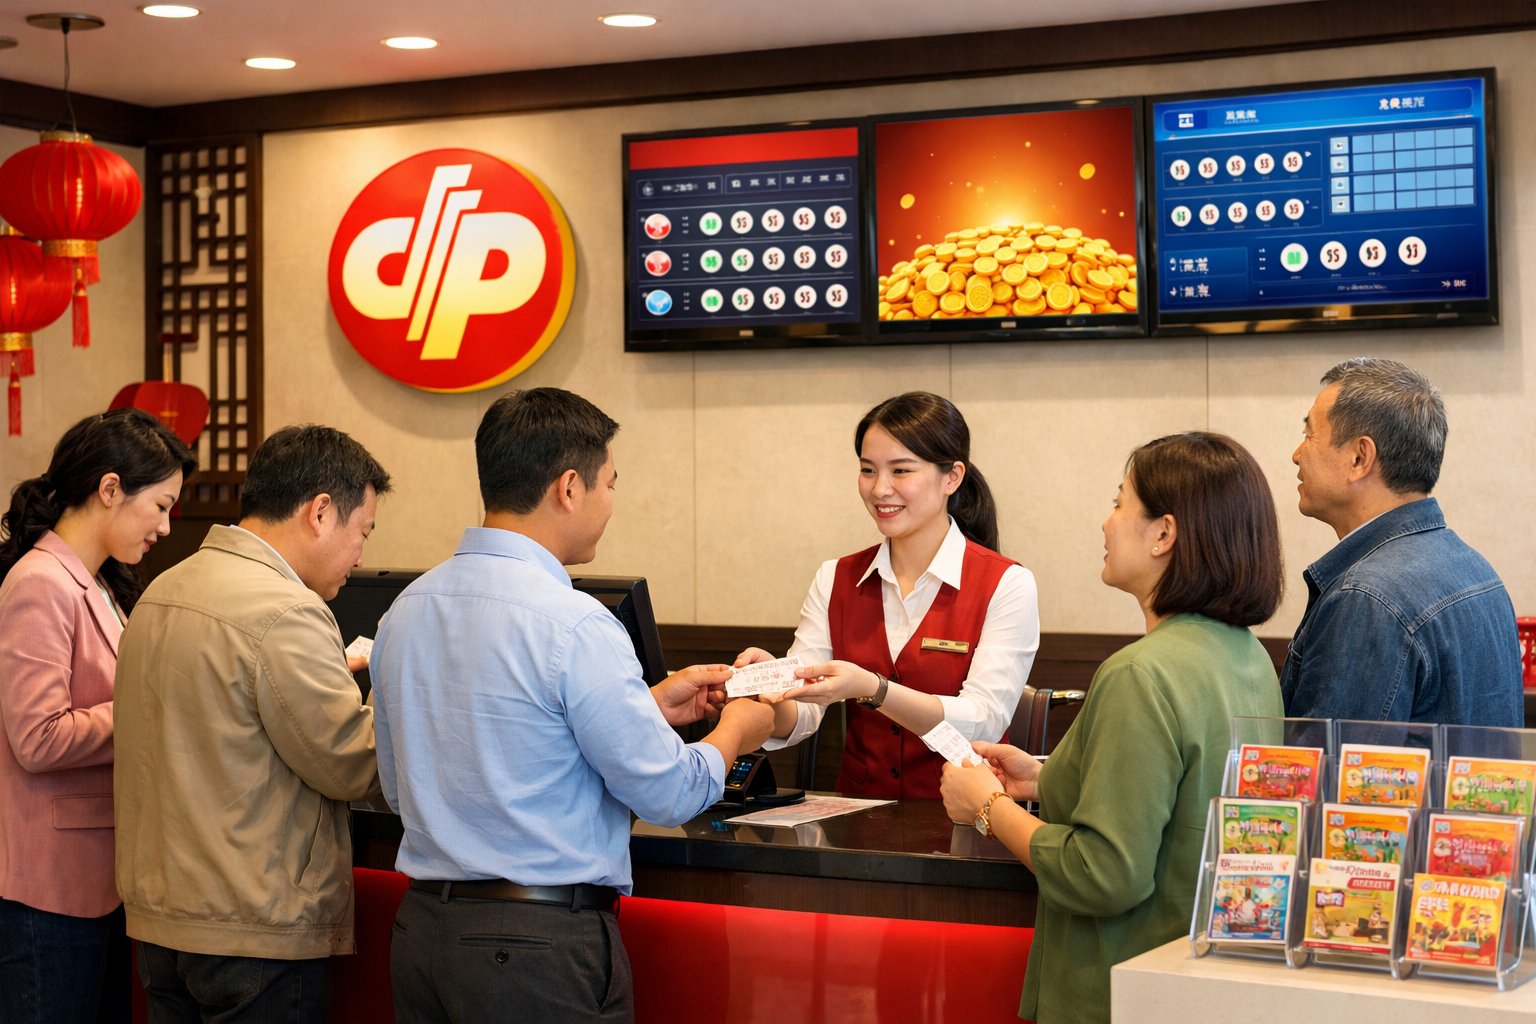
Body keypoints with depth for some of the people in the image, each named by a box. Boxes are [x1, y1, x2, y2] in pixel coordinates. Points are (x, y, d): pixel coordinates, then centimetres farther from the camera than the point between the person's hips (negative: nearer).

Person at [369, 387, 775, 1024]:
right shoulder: (574, 624, -18)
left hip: (420, 925, 8)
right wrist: (735, 733, 10)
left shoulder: (406, 609, 6)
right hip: (541, 947, -7)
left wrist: (646, 706, 19)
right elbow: (667, 795, -14)